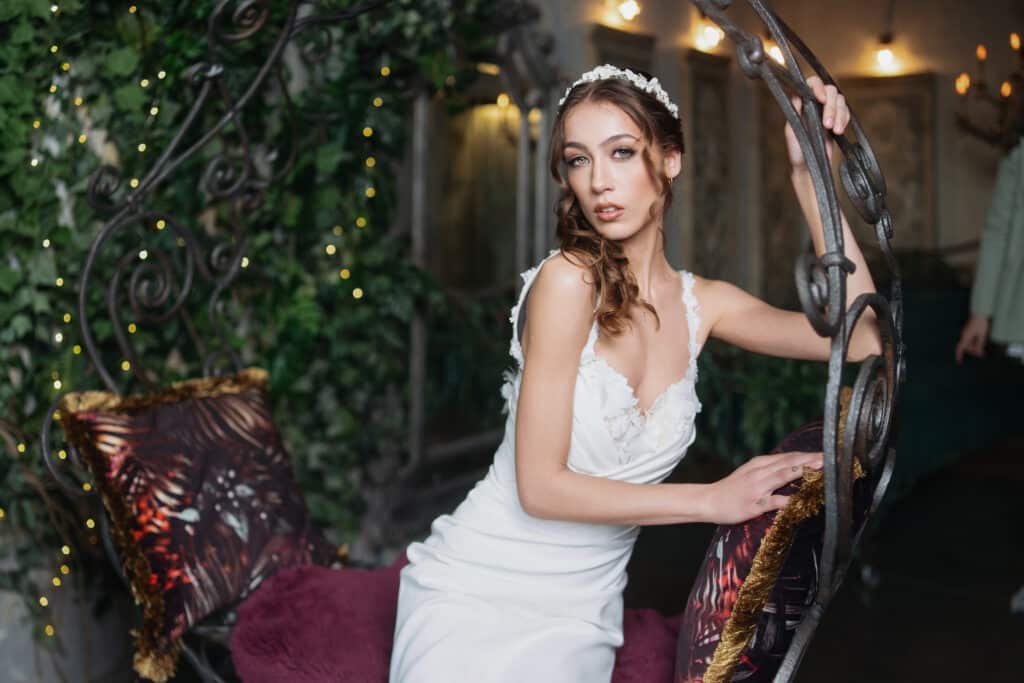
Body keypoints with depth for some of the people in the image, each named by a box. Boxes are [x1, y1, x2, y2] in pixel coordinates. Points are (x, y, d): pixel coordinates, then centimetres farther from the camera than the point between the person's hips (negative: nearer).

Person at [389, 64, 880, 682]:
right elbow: (540, 486, -18)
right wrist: (711, 500, -15)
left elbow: (858, 337, -10)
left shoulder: (702, 304, 0)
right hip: (476, 592, -4)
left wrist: (811, 176, -11)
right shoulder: (567, 279, -16)